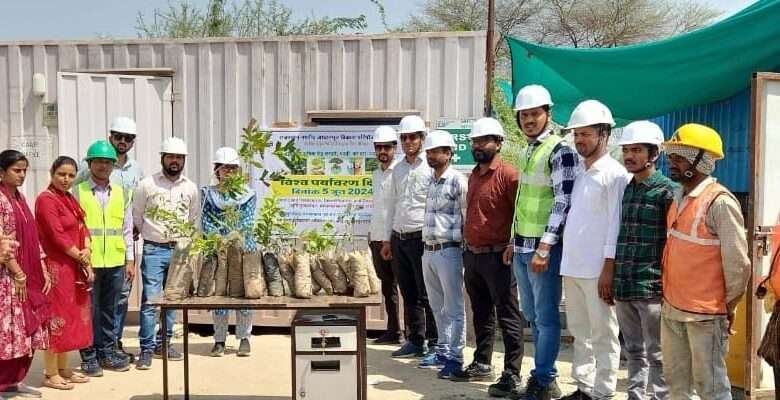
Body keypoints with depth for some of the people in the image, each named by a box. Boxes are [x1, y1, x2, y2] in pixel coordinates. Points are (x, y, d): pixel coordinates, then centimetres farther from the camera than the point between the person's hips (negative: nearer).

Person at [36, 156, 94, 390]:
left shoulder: (70, 199, 15)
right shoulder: (46, 199, -12)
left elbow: (83, 229, 11)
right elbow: (58, 236, -17)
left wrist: (86, 251, -7)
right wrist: (82, 259, -10)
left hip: (75, 267, 9)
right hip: (57, 267, -9)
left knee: (70, 316, 13)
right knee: (57, 317, -3)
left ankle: (63, 368, 22)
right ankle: (51, 374, 6)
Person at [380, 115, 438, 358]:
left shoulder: (431, 168, -5)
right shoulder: (398, 170, 15)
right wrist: (387, 239, 17)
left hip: (421, 238, -6)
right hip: (399, 238, 6)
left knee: (427, 295, 0)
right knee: (408, 293, 12)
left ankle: (435, 343, 10)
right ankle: (415, 341, 22)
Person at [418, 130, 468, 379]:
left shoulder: (458, 181, -8)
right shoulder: (430, 182, 14)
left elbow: (467, 218, -9)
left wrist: (466, 249, -9)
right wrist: (426, 248, 16)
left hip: (449, 251, -7)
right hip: (428, 251, 8)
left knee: (454, 308, 0)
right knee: (437, 307, 15)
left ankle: (455, 357, 7)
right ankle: (442, 351, 26)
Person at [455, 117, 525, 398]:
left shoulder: (508, 175, -12)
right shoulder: (473, 175, 14)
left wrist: (513, 246, -14)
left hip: (497, 256, -8)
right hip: (472, 255, 8)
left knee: (508, 316, -1)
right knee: (481, 313, 17)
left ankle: (512, 375, 4)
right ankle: (482, 364, 29)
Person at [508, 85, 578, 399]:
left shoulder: (561, 151, -10)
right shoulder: (527, 153, 16)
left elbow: (563, 203, -16)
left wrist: (544, 247, -21)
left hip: (544, 247, -8)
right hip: (522, 247, 8)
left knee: (545, 316, 0)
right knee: (531, 315, 14)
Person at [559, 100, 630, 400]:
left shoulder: (614, 174, -8)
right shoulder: (580, 175, 15)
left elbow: (616, 226, -13)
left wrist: (608, 269, -17)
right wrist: (568, 263, 14)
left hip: (597, 271, -8)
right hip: (572, 267, 8)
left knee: (603, 336, 2)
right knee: (580, 333, 14)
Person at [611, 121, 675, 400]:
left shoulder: (667, 191, -8)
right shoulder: (626, 190, 12)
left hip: (652, 287, -6)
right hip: (624, 286, 6)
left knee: (657, 356, 5)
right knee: (634, 352, 15)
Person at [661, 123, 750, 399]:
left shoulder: (720, 202, -16)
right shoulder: (680, 197, 9)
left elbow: (738, 262, -16)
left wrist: (729, 306, -7)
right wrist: (668, 295, 14)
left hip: (704, 313, -8)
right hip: (671, 309, 8)